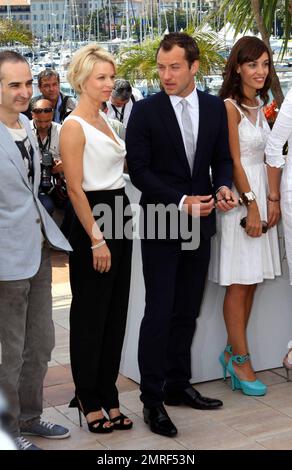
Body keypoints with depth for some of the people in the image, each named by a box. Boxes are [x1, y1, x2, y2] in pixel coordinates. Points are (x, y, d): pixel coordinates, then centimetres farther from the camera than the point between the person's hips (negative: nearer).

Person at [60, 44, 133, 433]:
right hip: (93, 221, -8)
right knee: (90, 314, 3)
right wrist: (96, 240, -18)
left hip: (119, 215, 8)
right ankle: (88, 400, 17)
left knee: (115, 313, 12)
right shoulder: (74, 126, -12)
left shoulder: (104, 120, 14)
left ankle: (107, 396, 23)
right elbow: (76, 189, -16)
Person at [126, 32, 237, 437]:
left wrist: (222, 187, -11)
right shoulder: (145, 111, -6)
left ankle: (178, 385, 25)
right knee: (159, 313, -3)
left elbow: (222, 158, 10)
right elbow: (139, 170, -9)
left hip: (201, 221, 4)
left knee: (187, 312, 12)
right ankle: (152, 399, 7)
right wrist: (180, 201, -17)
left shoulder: (215, 107, 6)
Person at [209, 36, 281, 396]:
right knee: (239, 283, -2)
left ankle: (232, 352, 18)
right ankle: (240, 361, 5)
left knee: (251, 281, 9)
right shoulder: (229, 107, -10)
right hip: (238, 196, -8)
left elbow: (263, 158, 15)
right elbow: (233, 161, -13)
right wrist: (251, 205, -15)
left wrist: (271, 200, 7)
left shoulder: (259, 106, 15)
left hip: (259, 195, 8)